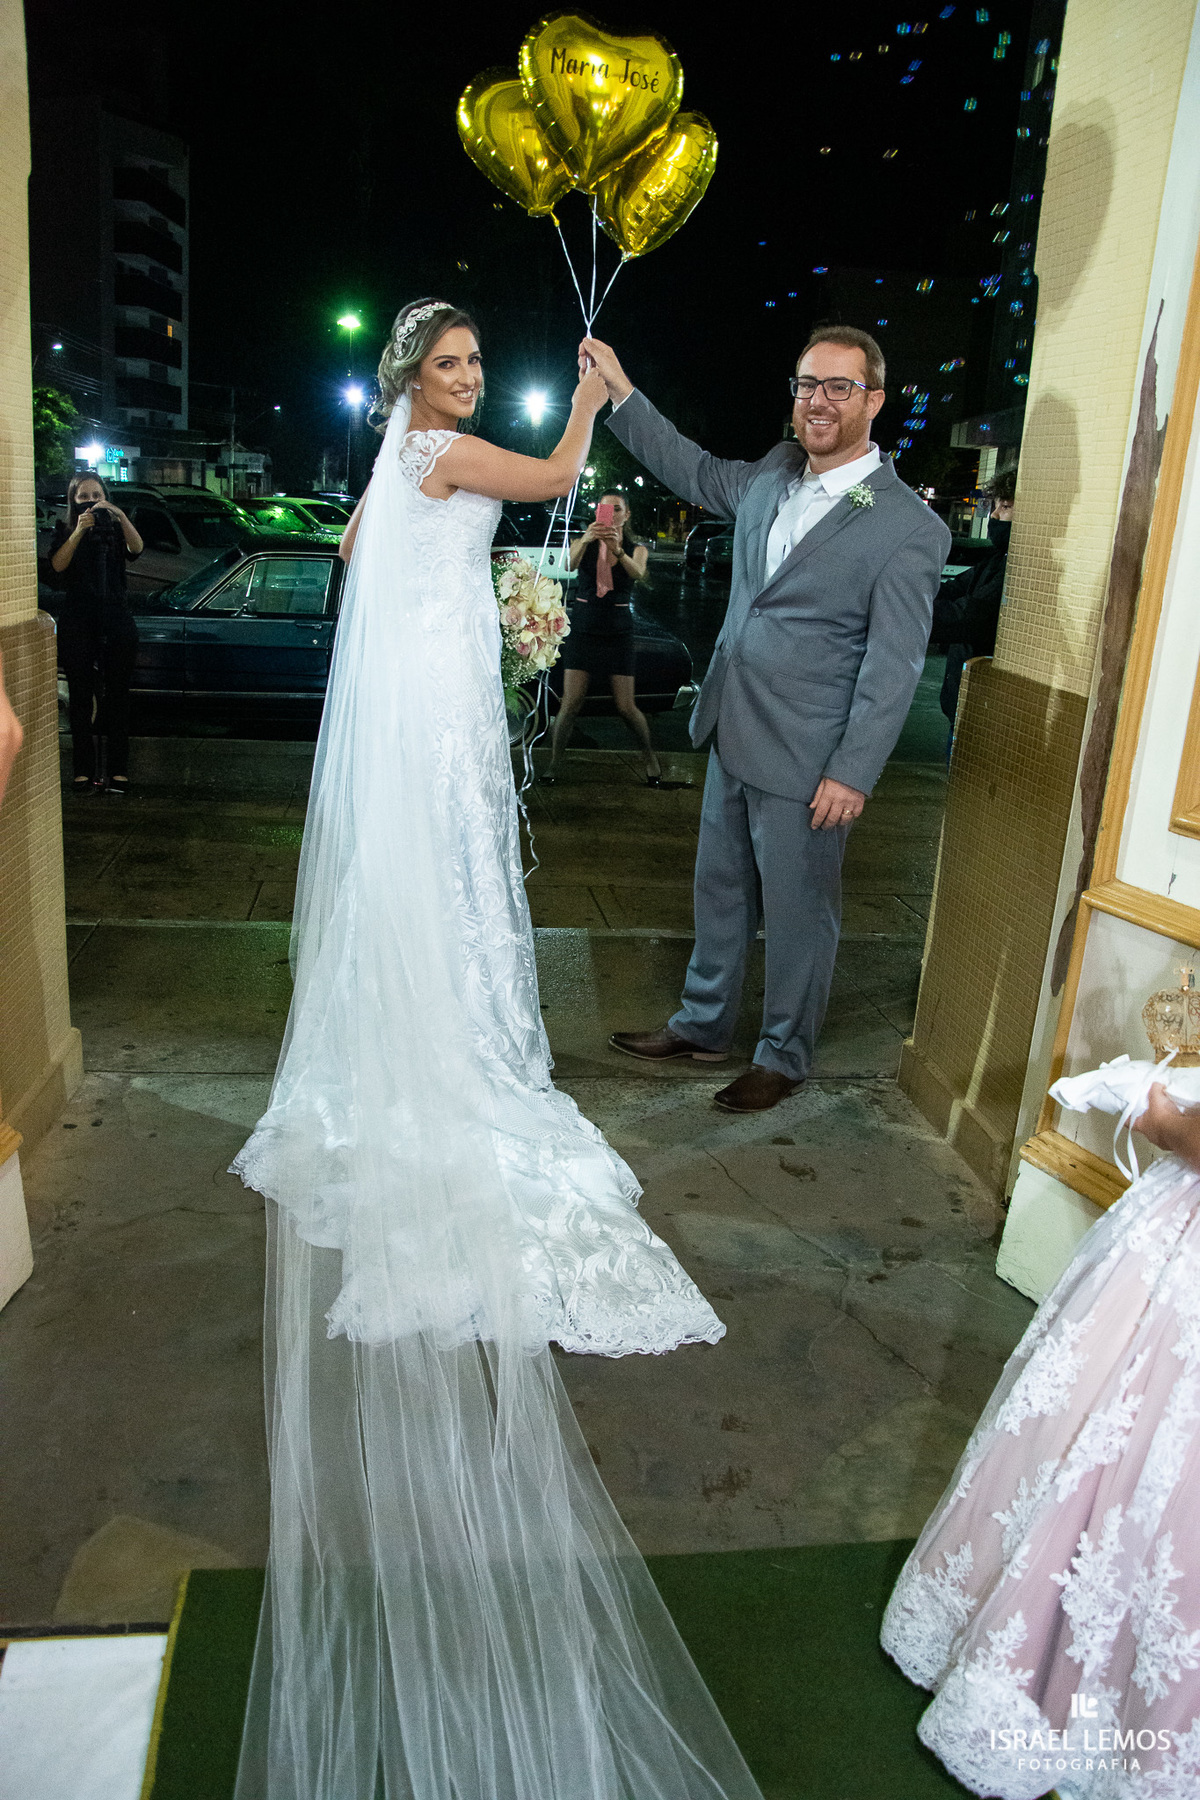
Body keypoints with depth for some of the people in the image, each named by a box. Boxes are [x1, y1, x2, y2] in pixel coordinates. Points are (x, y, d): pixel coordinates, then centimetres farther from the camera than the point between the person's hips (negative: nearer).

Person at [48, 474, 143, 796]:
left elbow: (136, 549, -11)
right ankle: (84, 771, 5)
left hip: (116, 621, 0)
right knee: (81, 697, 0)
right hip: (77, 624, 0)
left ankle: (117, 770, 6)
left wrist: (121, 517, -25)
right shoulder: (64, 531, 8)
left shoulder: (114, 528, 9)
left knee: (117, 696, 1)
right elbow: (57, 564, -9)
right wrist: (79, 531, -19)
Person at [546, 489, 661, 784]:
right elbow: (570, 564, -19)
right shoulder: (586, 544, 4)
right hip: (583, 625, 0)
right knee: (571, 703, -9)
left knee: (626, 707, -3)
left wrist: (616, 549, -39)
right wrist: (585, 540, -40)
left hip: (618, 629, 0)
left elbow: (638, 573, -19)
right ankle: (554, 762, 8)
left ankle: (649, 756, 20)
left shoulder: (636, 549, 4)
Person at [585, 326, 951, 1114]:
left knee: (798, 912, 8)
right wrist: (622, 390, 20)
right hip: (732, 738, 7)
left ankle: (785, 1057, 28)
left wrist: (853, 774, -17)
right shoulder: (774, 472, 5)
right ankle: (703, 1025, 38)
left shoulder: (909, 528, -14)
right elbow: (696, 471, 24)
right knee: (720, 891, 20)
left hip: (803, 761, -7)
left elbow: (893, 666, -15)